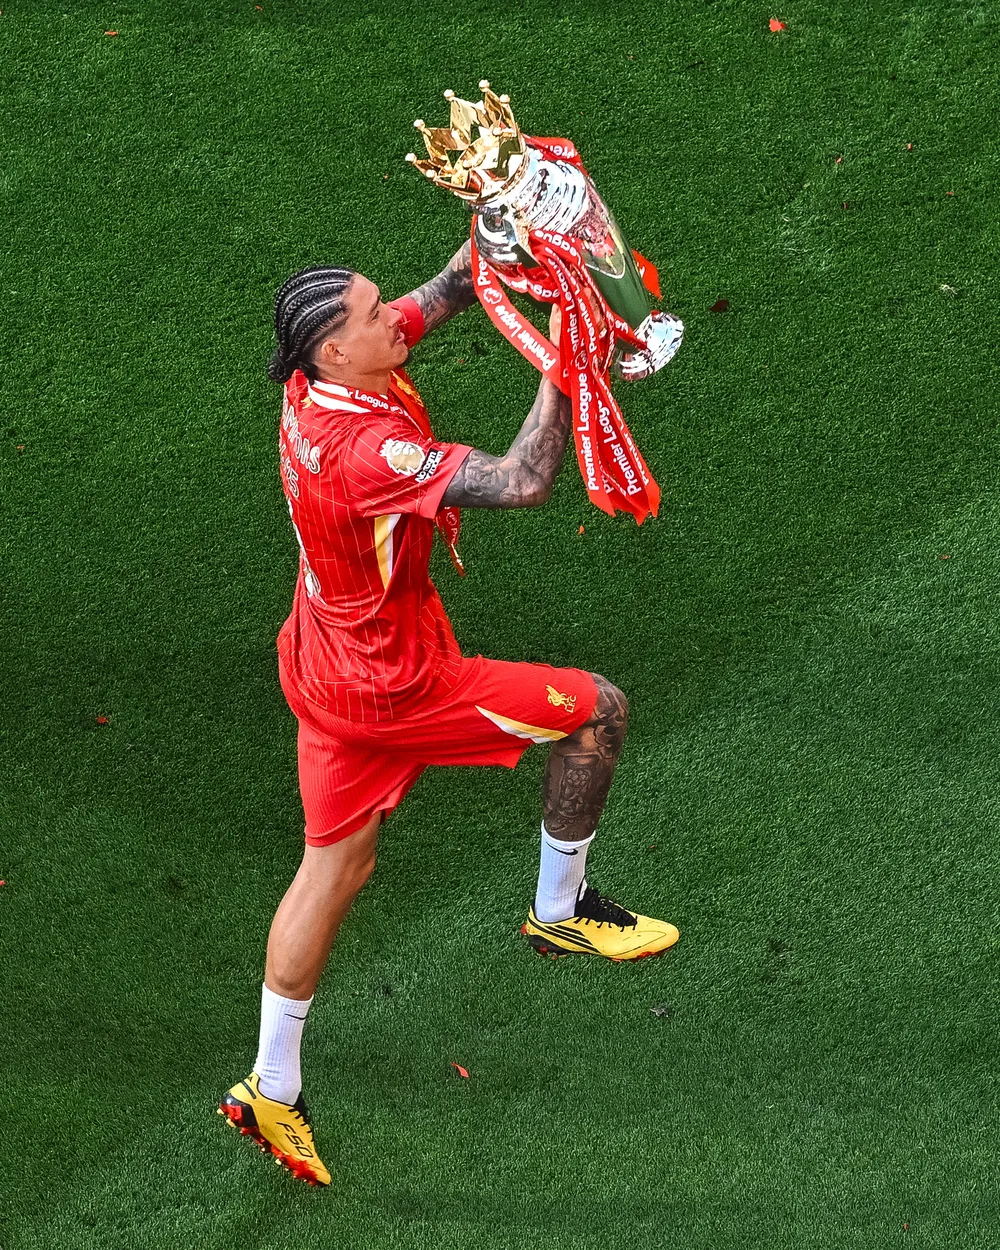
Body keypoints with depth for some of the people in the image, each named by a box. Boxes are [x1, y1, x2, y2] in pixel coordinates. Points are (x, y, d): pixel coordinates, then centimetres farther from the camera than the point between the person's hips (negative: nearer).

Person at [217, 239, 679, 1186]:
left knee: (334, 865, 18)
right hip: (395, 688, -9)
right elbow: (522, 481, -36)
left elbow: (443, 294, 8)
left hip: (330, 672, 9)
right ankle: (558, 911, 23)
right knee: (597, 708, 6)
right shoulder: (365, 446, -32)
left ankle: (272, 1089, 26)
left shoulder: (322, 381, -5)